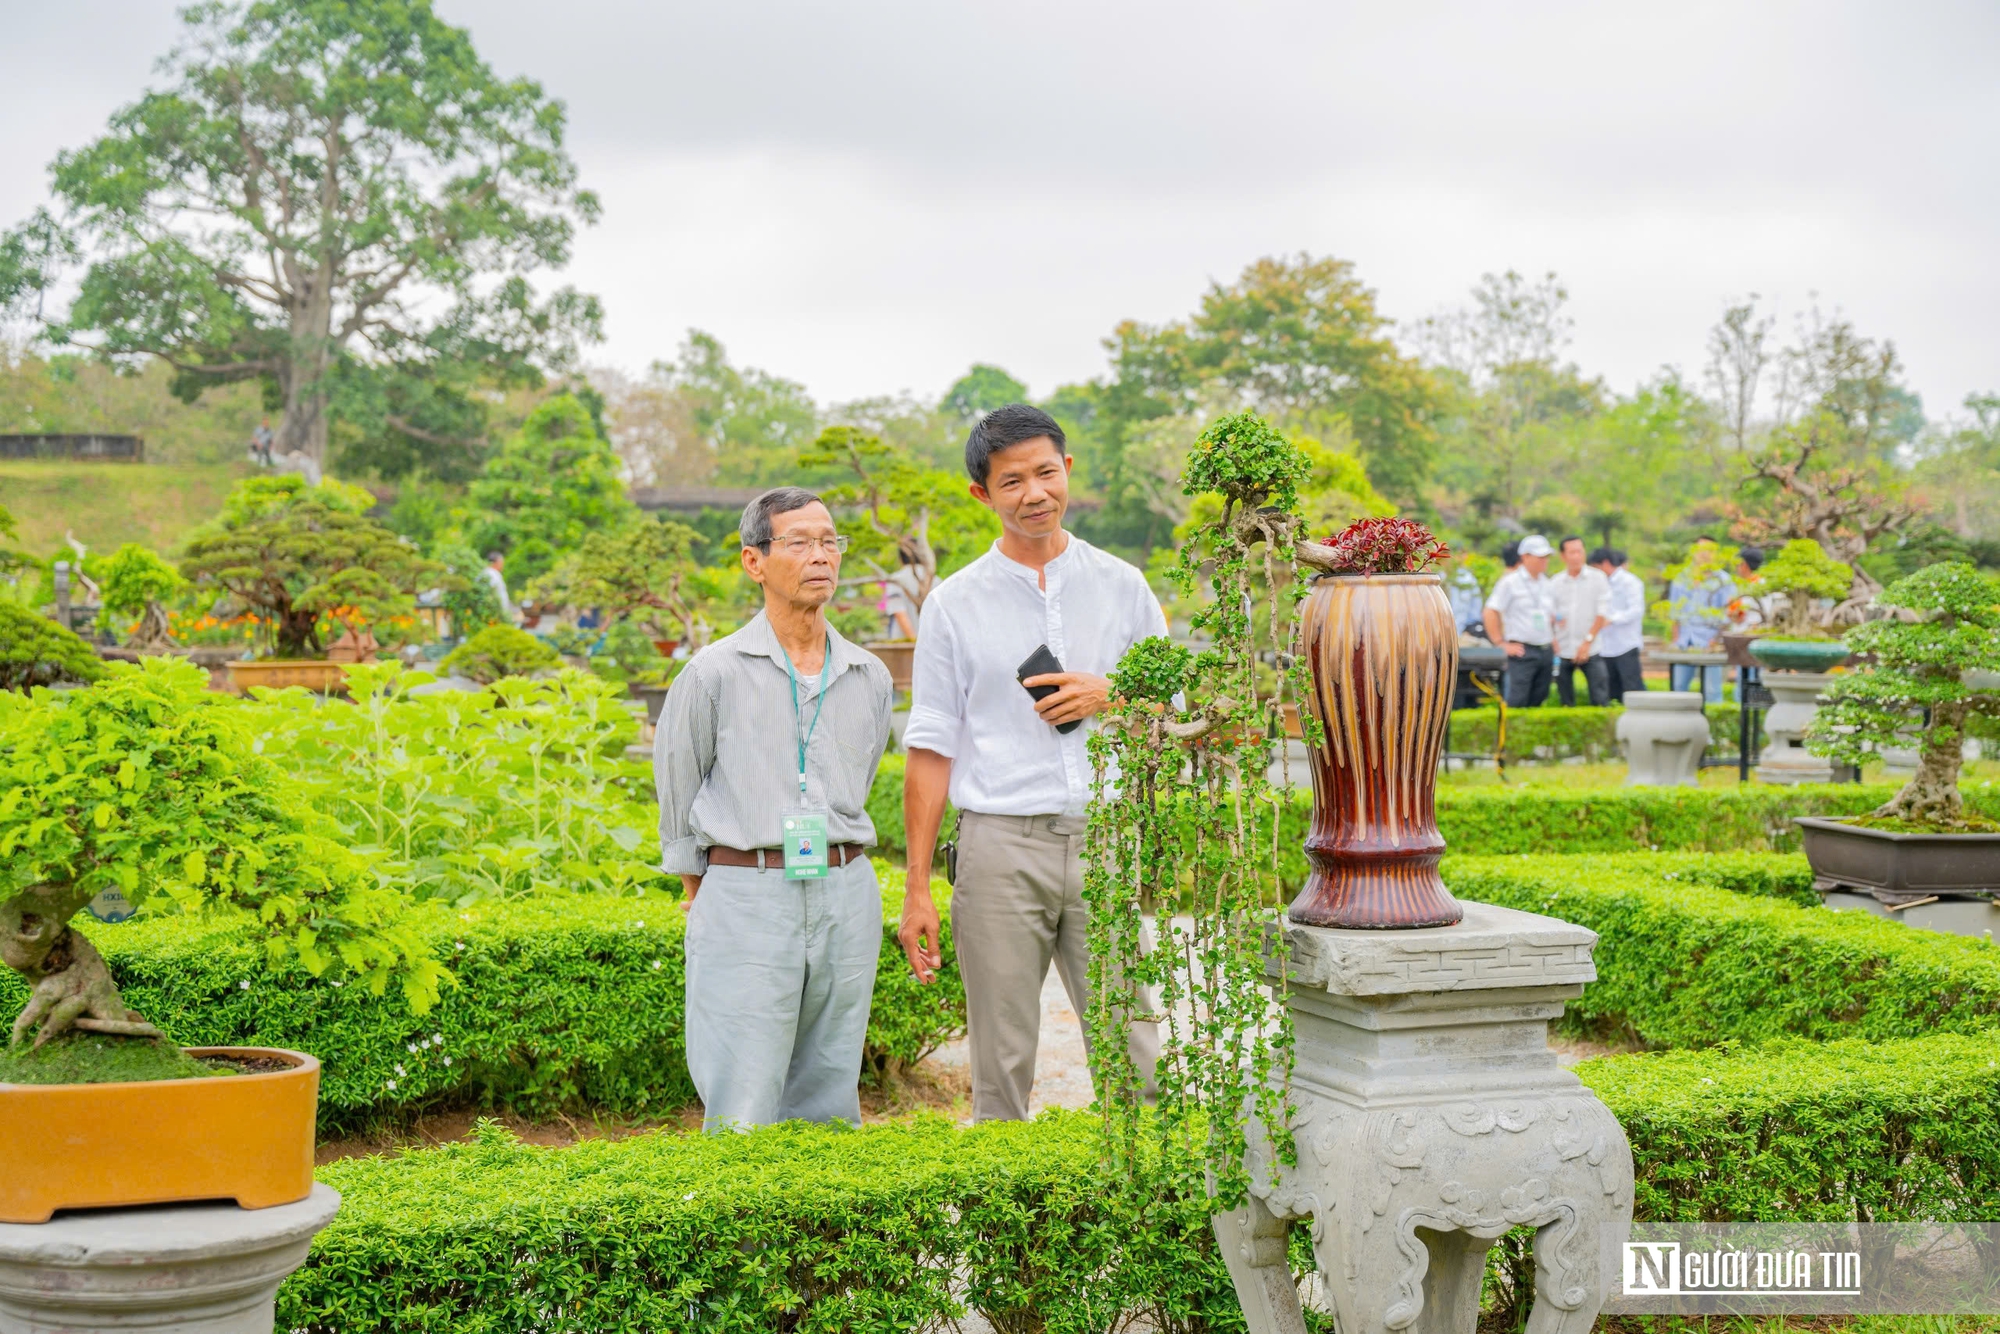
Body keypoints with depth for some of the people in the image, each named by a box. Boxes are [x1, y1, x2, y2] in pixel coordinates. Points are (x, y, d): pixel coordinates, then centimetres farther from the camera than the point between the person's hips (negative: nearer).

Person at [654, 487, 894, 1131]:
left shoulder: (869, 677, 9)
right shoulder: (716, 671, -2)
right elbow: (677, 784, 8)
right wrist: (700, 889, 13)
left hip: (845, 896, 4)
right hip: (746, 901, -4)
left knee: (829, 1112, 10)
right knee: (742, 1121, -5)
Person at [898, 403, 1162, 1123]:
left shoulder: (1122, 587, 9)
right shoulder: (954, 604, 5)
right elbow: (931, 750, 4)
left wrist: (1109, 696, -7)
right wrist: (917, 888, 1)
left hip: (1107, 843, 1)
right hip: (1002, 846, -1)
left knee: (1131, 1054, 0)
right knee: (1002, 1062, 3)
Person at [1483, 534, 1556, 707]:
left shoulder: (1545, 584, 14)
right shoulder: (1511, 582, -6)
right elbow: (1490, 612, -10)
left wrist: (1553, 638, 14)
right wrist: (1501, 644, -12)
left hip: (1546, 652, 7)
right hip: (1522, 652, -7)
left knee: (1537, 703, 10)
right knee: (1515, 704, -10)